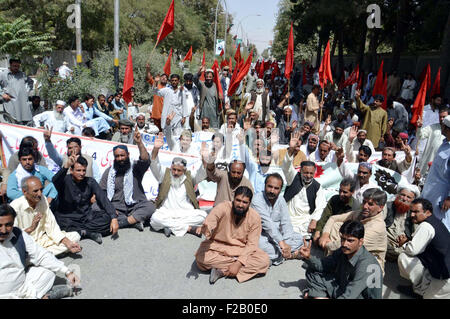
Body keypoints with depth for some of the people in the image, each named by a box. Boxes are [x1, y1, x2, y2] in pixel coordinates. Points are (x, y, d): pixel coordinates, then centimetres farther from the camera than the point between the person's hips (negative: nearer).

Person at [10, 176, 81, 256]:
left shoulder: (42, 200, -1)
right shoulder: (15, 207, -17)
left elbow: (52, 226, 0)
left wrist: (68, 243, -10)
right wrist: (30, 228, -30)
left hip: (42, 240, 6)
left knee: (75, 236, -8)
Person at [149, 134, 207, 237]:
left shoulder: (189, 177, 11)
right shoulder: (165, 176, 9)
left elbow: (202, 174, -5)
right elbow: (154, 166, -7)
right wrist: (156, 149, -25)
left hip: (186, 214, 1)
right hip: (166, 214, -1)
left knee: (202, 215, -26)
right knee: (155, 218, -32)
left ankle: (170, 226, -17)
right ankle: (189, 228, -22)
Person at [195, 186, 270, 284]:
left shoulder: (255, 217, -13)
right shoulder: (223, 207, -19)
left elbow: (251, 244, -12)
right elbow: (209, 222, -36)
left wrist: (239, 263, -23)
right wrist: (206, 229, -62)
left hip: (242, 249, 2)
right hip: (217, 246, -1)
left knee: (264, 260, -24)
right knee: (201, 257, -31)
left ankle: (221, 271, -19)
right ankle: (235, 260, -12)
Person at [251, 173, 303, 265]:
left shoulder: (281, 200, 3)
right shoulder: (257, 199, -16)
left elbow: (286, 223, -5)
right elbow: (267, 223, -25)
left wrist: (286, 243, -20)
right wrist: (281, 242, -32)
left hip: (277, 233, 6)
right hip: (261, 234, -5)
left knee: (299, 238, -9)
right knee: (260, 244, -36)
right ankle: (290, 254, -19)